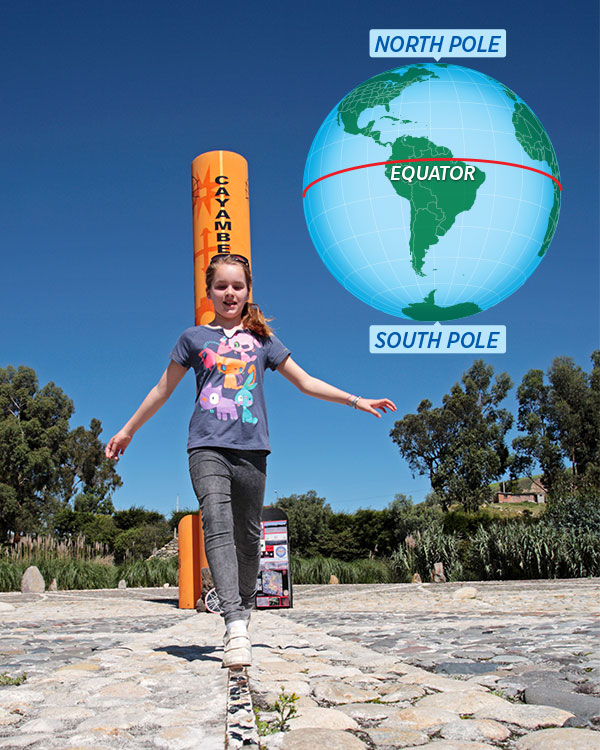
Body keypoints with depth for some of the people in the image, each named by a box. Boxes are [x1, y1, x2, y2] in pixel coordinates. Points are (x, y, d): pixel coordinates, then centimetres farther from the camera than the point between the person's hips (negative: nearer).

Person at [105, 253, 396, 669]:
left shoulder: (261, 339, 16)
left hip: (251, 448, 2)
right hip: (207, 446, -2)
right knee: (217, 526, -20)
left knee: (248, 536, 5)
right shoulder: (194, 338, 14)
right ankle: (236, 629, -29)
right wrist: (127, 430, 26)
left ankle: (243, 614, 24)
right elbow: (163, 390, 22)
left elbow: (305, 381, 19)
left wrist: (356, 400, 14)